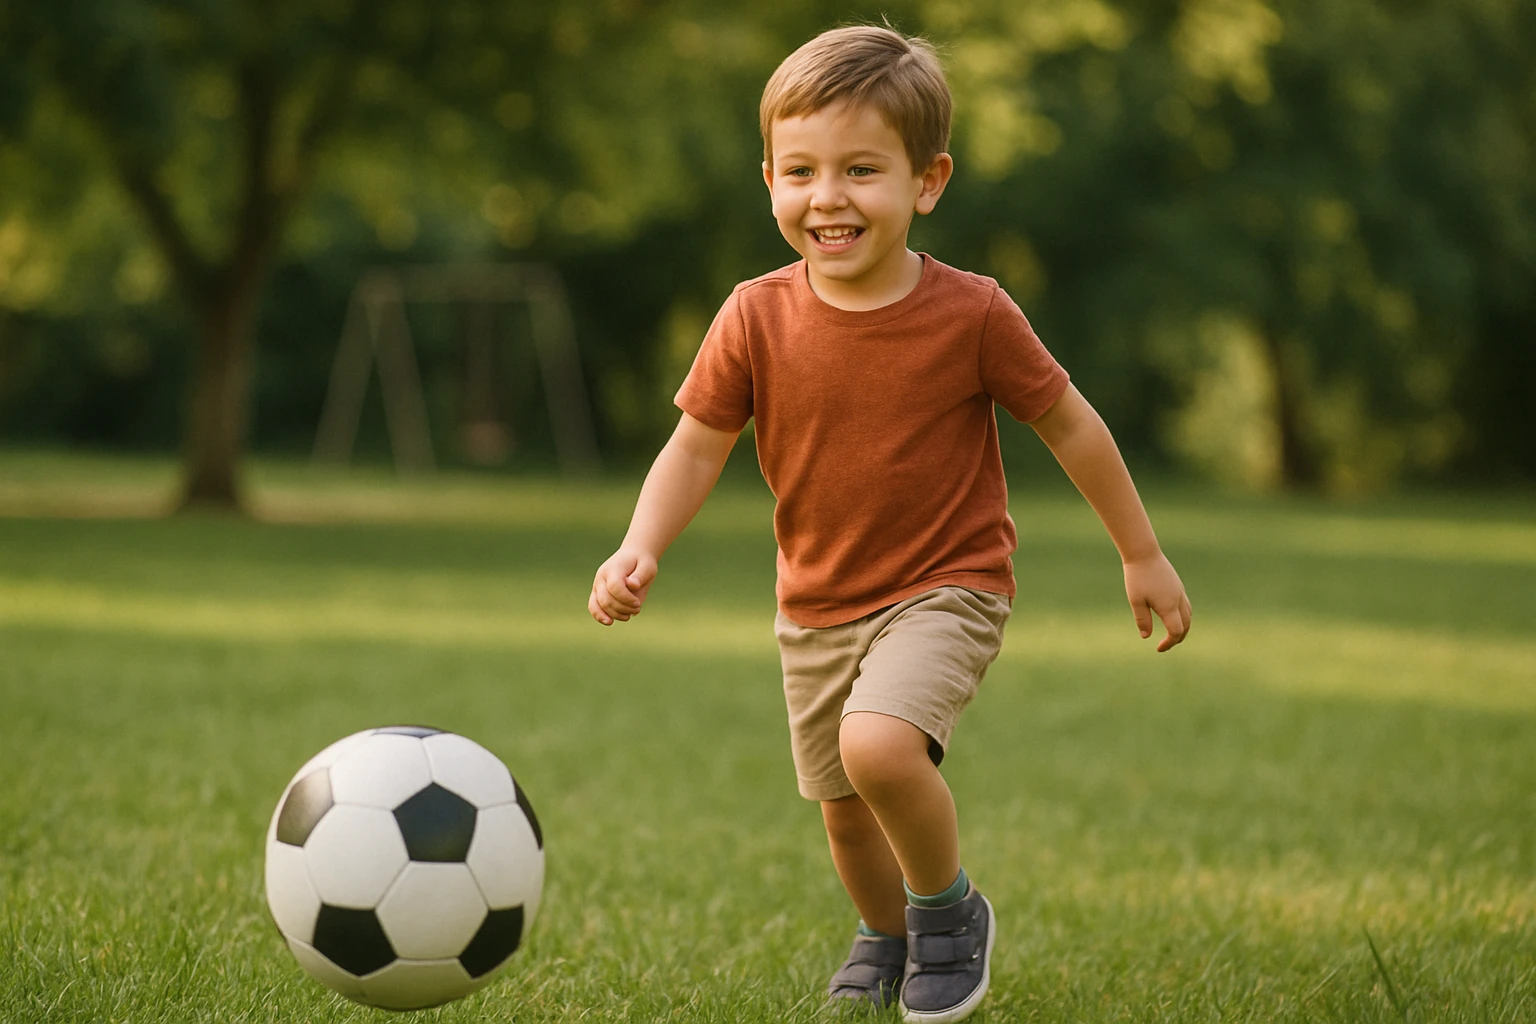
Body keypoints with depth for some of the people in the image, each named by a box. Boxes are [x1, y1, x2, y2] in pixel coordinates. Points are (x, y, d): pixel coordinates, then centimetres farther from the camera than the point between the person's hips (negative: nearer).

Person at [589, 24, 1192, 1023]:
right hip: (818, 606, 4)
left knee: (879, 746, -29)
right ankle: (888, 938, 48)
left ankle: (950, 910, -2)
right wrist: (641, 548, -24)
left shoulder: (971, 315, -16)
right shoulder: (756, 319, -11)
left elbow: (1070, 424, -4)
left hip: (948, 587, -4)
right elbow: (697, 447, -5)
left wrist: (1144, 557, 4)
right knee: (846, 814, 16)